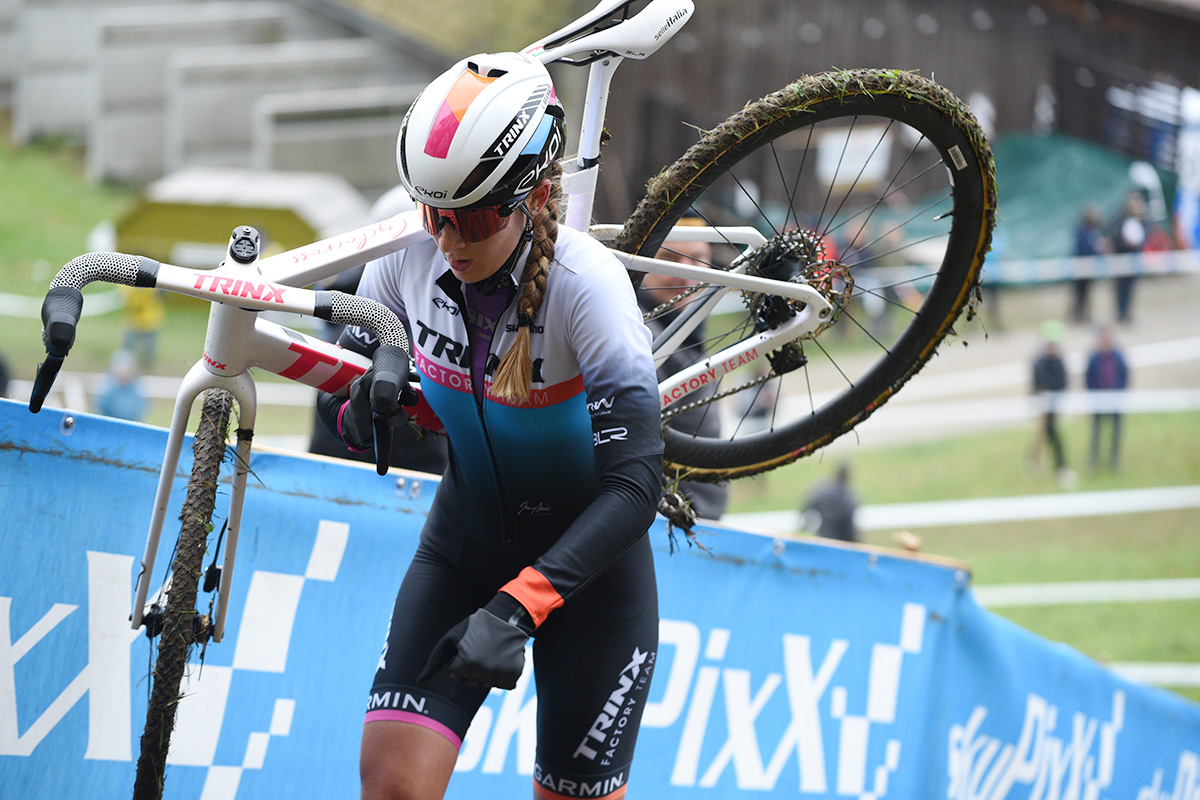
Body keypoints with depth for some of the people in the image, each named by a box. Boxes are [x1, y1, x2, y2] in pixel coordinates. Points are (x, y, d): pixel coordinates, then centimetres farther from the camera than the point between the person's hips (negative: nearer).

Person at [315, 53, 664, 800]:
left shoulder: (584, 283, -27)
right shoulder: (408, 263, -14)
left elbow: (636, 484, -31)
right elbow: (338, 397, 0)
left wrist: (518, 607, -41)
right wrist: (363, 411, -26)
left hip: (588, 565, -3)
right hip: (465, 548, 3)